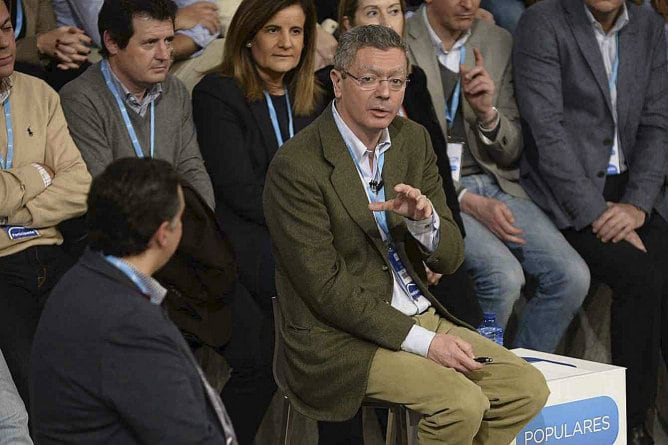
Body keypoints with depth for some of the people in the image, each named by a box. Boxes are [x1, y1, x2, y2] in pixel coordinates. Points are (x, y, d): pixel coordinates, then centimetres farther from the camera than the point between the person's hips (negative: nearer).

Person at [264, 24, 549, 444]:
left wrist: (423, 219, -18)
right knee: (463, 403, -25)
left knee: (529, 389, -6)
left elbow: (450, 258, 6)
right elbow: (327, 290, -17)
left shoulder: (414, 139, 6)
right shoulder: (296, 166, -15)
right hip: (341, 342, -7)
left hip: (423, 318, 7)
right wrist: (423, 342, -18)